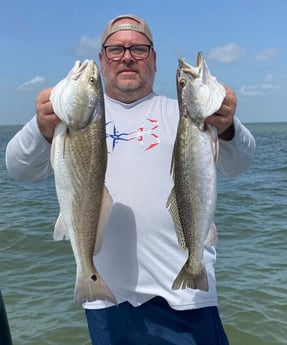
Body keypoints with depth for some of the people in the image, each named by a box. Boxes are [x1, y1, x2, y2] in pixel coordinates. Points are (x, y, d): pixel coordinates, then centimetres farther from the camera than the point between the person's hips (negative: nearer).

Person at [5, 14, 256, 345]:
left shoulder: (182, 113, 5)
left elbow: (236, 163, -10)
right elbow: (20, 167, -8)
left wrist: (226, 129, -34)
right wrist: (43, 129, -31)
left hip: (183, 293, 0)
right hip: (106, 296, 1)